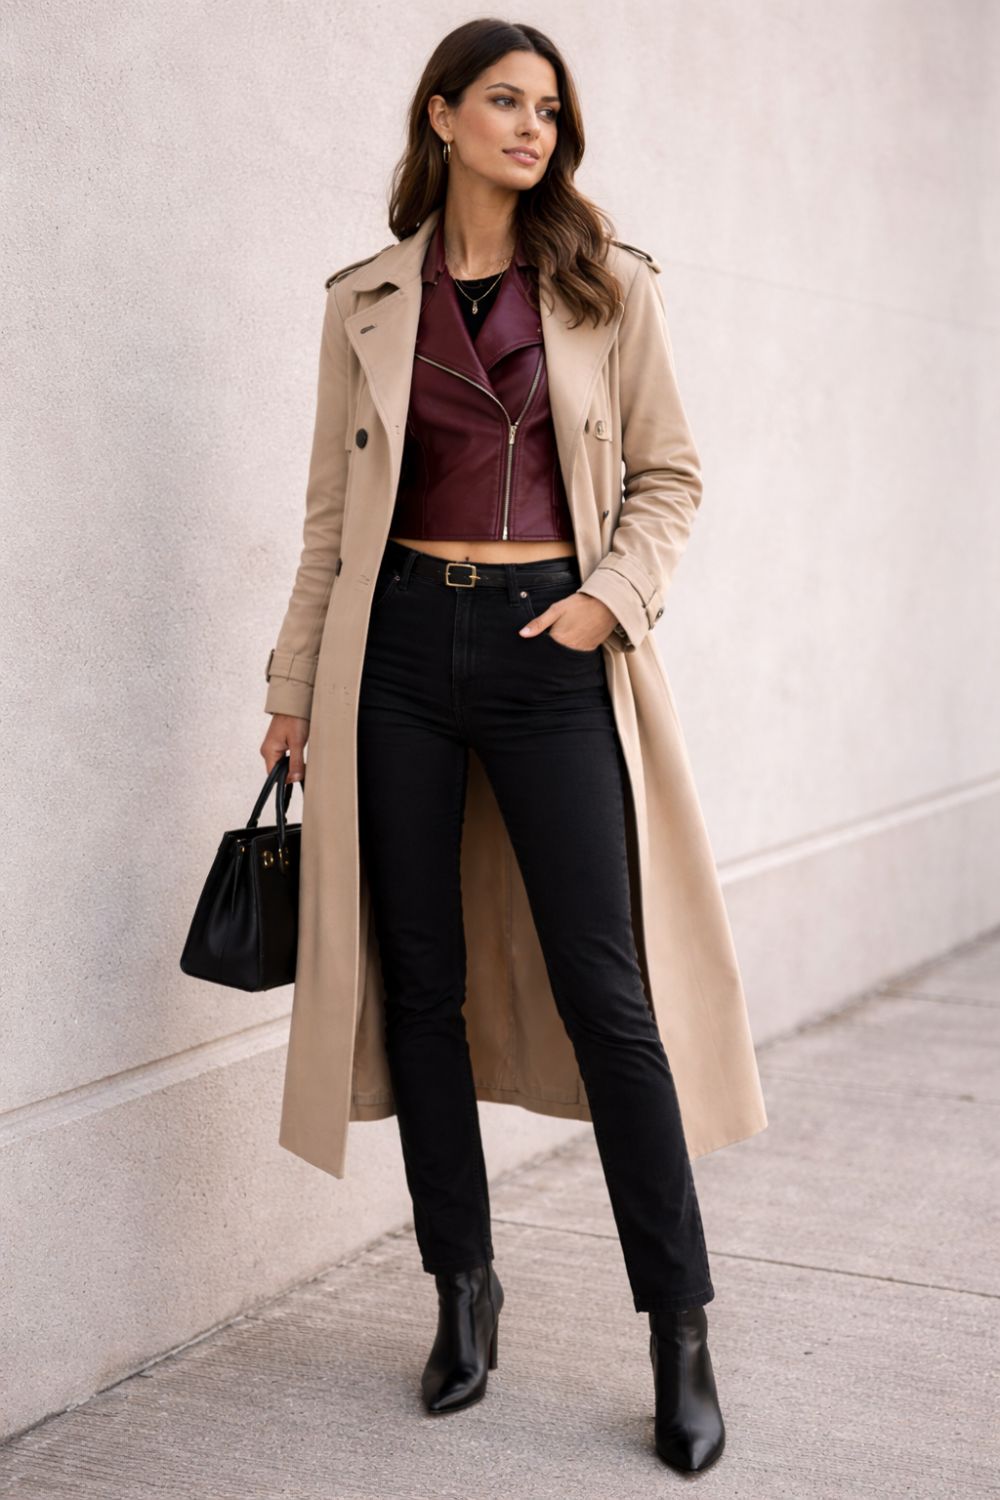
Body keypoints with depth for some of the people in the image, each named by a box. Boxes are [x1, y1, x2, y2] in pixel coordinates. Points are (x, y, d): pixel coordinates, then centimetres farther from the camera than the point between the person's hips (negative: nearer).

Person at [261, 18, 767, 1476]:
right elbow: (335, 509, 10)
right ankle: (465, 1288, 21)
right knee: (421, 977, 6)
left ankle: (682, 1329, 6)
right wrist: (296, 684, 8)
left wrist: (615, 594, -10)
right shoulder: (370, 300, 8)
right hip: (403, 642, 2)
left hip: (545, 647, -2)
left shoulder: (605, 283, 5)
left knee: (603, 988, -4)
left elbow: (671, 474, 6)